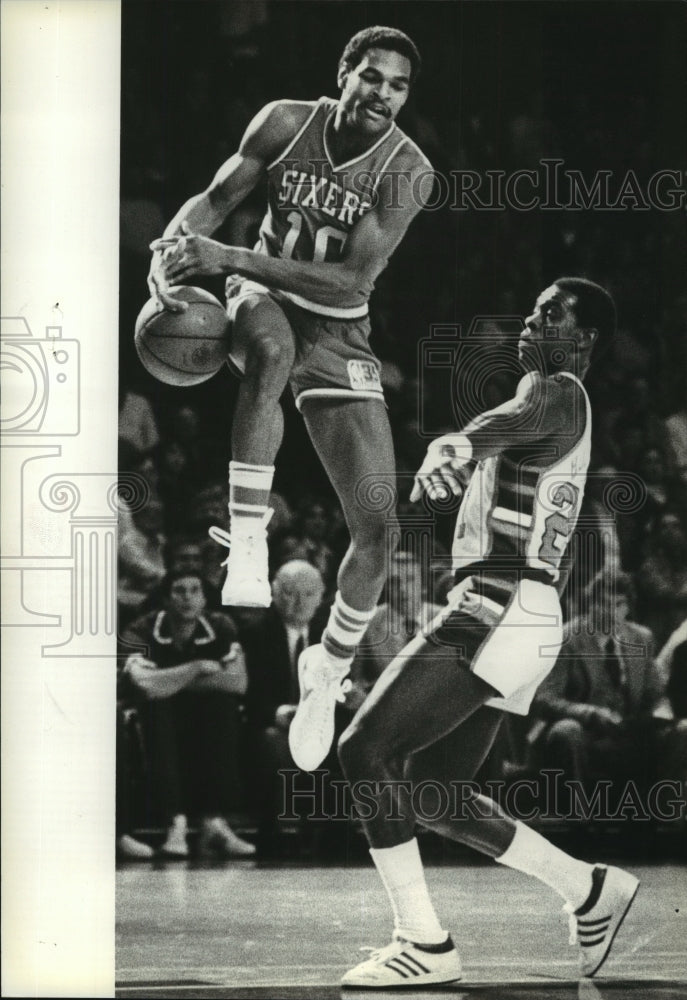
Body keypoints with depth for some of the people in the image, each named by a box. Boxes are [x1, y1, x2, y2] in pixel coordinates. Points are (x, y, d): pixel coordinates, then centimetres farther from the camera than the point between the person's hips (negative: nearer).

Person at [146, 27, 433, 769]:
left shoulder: (407, 172, -18)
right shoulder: (285, 124, -11)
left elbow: (351, 280, -26)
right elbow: (217, 197, -1)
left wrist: (228, 257, -34)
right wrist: (174, 243, -25)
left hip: (340, 333, 0)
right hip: (265, 299, 0)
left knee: (378, 525, -5)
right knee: (271, 349, -42)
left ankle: (327, 675, 18)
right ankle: (246, 543, -40)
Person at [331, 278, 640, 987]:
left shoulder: (558, 394, -7)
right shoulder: (547, 406, 24)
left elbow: (509, 421, -32)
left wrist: (453, 445, -52)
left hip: (501, 610, -10)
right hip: (503, 615, 10)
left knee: (366, 748, -15)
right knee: (437, 794, 14)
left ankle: (423, 945, -13)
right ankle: (589, 889, 20)